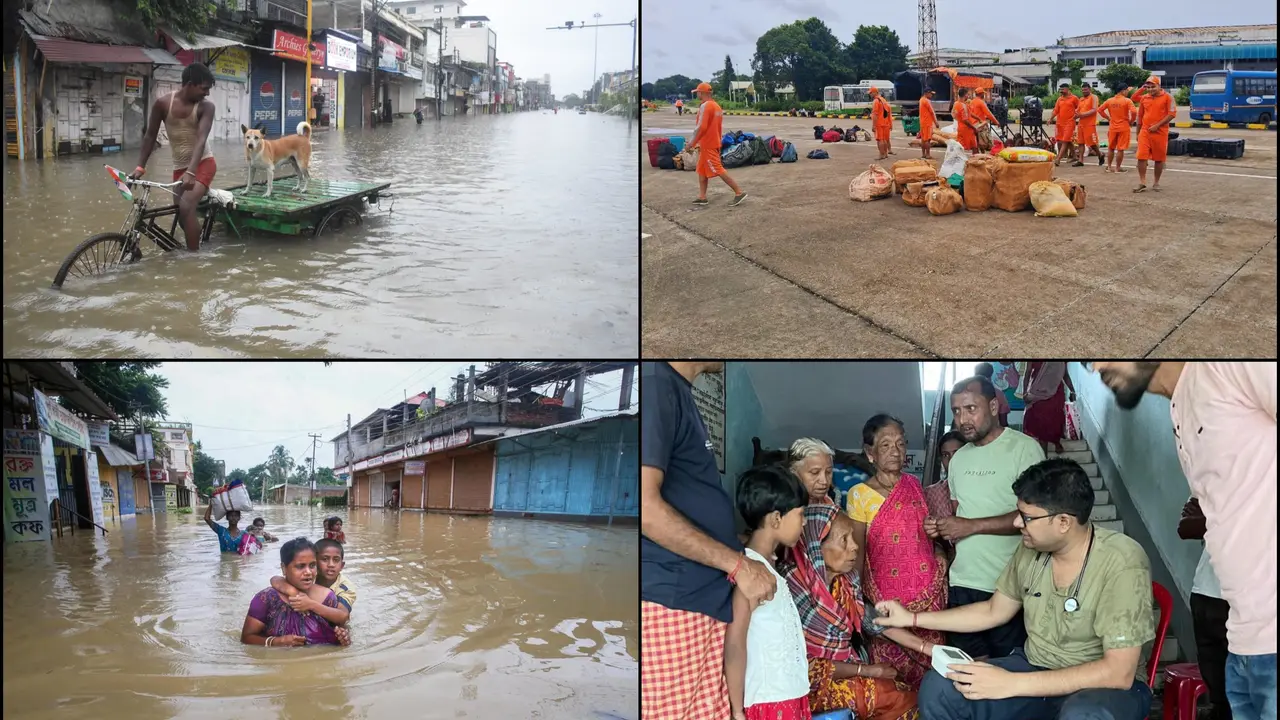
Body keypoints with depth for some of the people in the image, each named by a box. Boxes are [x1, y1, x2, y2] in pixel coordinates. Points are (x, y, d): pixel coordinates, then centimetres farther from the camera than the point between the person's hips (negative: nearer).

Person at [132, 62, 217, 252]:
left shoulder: (206, 107, -12)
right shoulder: (163, 103, -6)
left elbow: (201, 140, -24)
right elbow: (150, 136, 3)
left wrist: (190, 172, -37)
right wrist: (140, 166, -3)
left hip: (203, 163, -4)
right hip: (179, 167, 4)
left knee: (186, 207, -24)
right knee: (183, 213, 9)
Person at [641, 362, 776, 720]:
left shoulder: (676, 388, 15)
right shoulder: (655, 383, -15)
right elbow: (646, 506, -22)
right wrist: (737, 564, -16)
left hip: (700, 597, 10)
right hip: (672, 603, -10)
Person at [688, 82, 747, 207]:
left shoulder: (705, 106, -17)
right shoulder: (717, 106, 13)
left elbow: (701, 127, -23)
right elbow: (720, 127, 17)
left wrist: (692, 142, -16)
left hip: (707, 145, -10)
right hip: (714, 142, 10)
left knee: (718, 170, -8)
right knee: (702, 170, 15)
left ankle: (739, 192, -9)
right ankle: (702, 197, 16)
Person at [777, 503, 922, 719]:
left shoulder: (846, 576, -4)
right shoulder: (794, 586, -24)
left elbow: (871, 619, 9)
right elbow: (801, 665, -20)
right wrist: (866, 671, -14)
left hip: (849, 669, 7)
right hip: (815, 683, -6)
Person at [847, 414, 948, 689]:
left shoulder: (915, 485, 6)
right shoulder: (859, 495, -4)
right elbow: (857, 553, 1)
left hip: (928, 588, 3)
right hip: (886, 592, -3)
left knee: (931, 660, 4)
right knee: (891, 667, 1)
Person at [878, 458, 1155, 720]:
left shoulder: (1122, 563, -24)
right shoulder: (1031, 548, -5)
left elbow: (1118, 673, -28)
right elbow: (994, 611, 12)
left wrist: (1012, 684, -31)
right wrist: (912, 618, 8)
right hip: (1036, 669, 5)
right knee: (938, 688, -16)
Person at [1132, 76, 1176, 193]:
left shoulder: (1167, 97, -3)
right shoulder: (1144, 98, 10)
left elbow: (1172, 114, -8)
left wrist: (1157, 125, -14)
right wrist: (1138, 132, 16)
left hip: (1160, 133, -3)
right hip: (1145, 132, 3)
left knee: (1159, 159, 6)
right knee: (1141, 157, -8)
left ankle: (1156, 182, 17)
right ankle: (1142, 183, -3)